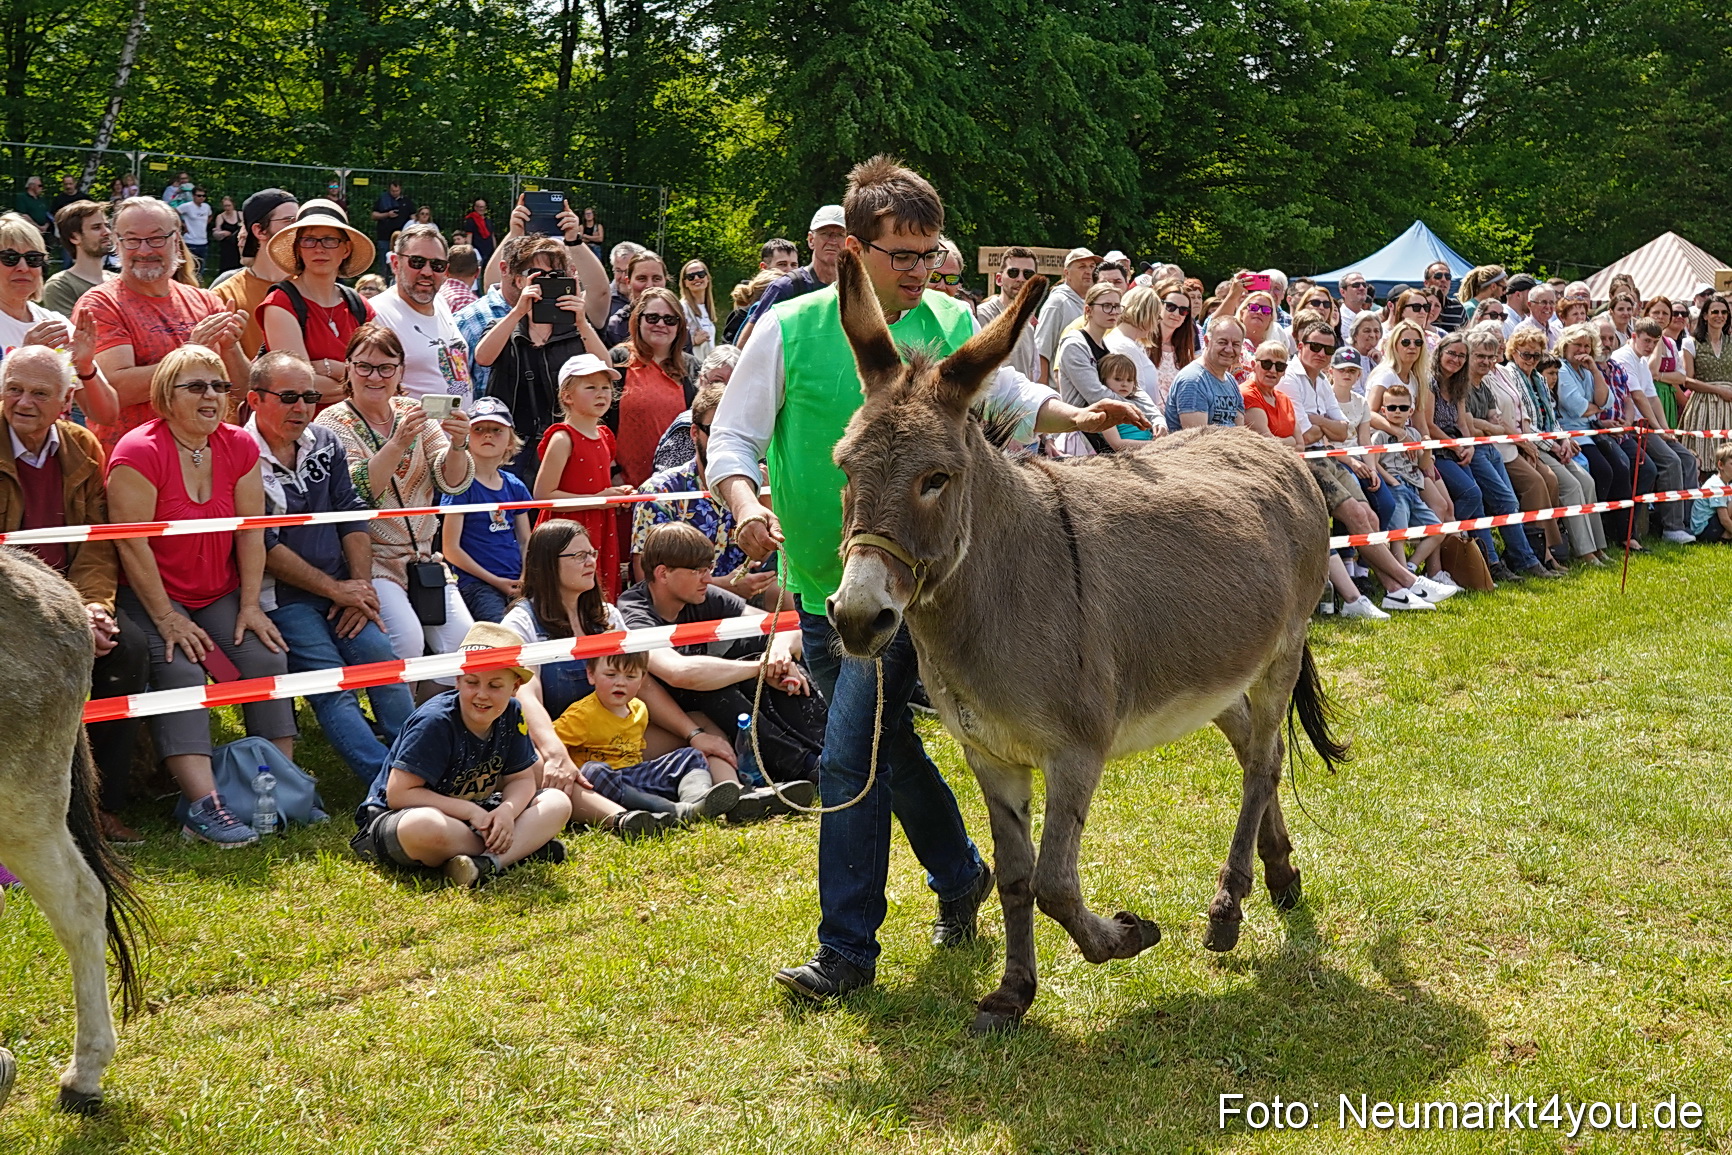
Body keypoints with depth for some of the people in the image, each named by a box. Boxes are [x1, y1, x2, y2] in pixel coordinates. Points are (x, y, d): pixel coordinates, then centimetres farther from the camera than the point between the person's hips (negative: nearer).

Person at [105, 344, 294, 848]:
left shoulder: (240, 446, 1)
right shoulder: (139, 452, -16)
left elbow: (250, 532, 2)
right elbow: (132, 543, -17)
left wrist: (250, 606, -4)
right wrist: (166, 619, -17)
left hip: (220, 594, 5)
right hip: (151, 596, -5)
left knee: (267, 657, -17)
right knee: (180, 670, -27)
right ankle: (204, 806, -38)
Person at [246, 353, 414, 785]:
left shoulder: (325, 443, 13)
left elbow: (352, 515, 13)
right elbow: (263, 547, -10)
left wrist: (360, 586, -1)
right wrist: (336, 589, -8)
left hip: (342, 590, 5)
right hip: (282, 598, -5)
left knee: (383, 660, -14)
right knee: (333, 689, -17)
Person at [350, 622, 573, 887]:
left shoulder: (511, 716, -5)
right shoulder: (434, 721, -22)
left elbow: (521, 780, 3)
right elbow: (399, 794, -24)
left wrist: (507, 810, -22)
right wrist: (471, 811, -25)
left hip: (469, 818, 7)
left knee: (557, 803, -7)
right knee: (423, 827, -44)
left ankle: (489, 863, -32)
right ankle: (525, 846, -23)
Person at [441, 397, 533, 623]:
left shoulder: (515, 486, 15)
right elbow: (451, 549, -4)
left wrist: (525, 578, 0)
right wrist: (496, 581, -7)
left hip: (515, 584, 5)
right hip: (475, 583, -5)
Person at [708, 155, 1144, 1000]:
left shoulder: (951, 326, 0)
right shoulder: (790, 330, -4)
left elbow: (1009, 398, 16)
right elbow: (733, 437, -2)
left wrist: (1075, 416, -3)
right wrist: (745, 504, -21)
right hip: (818, 578, 2)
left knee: (850, 758, -10)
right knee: (885, 745, 17)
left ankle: (847, 951, 2)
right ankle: (960, 874, 41)